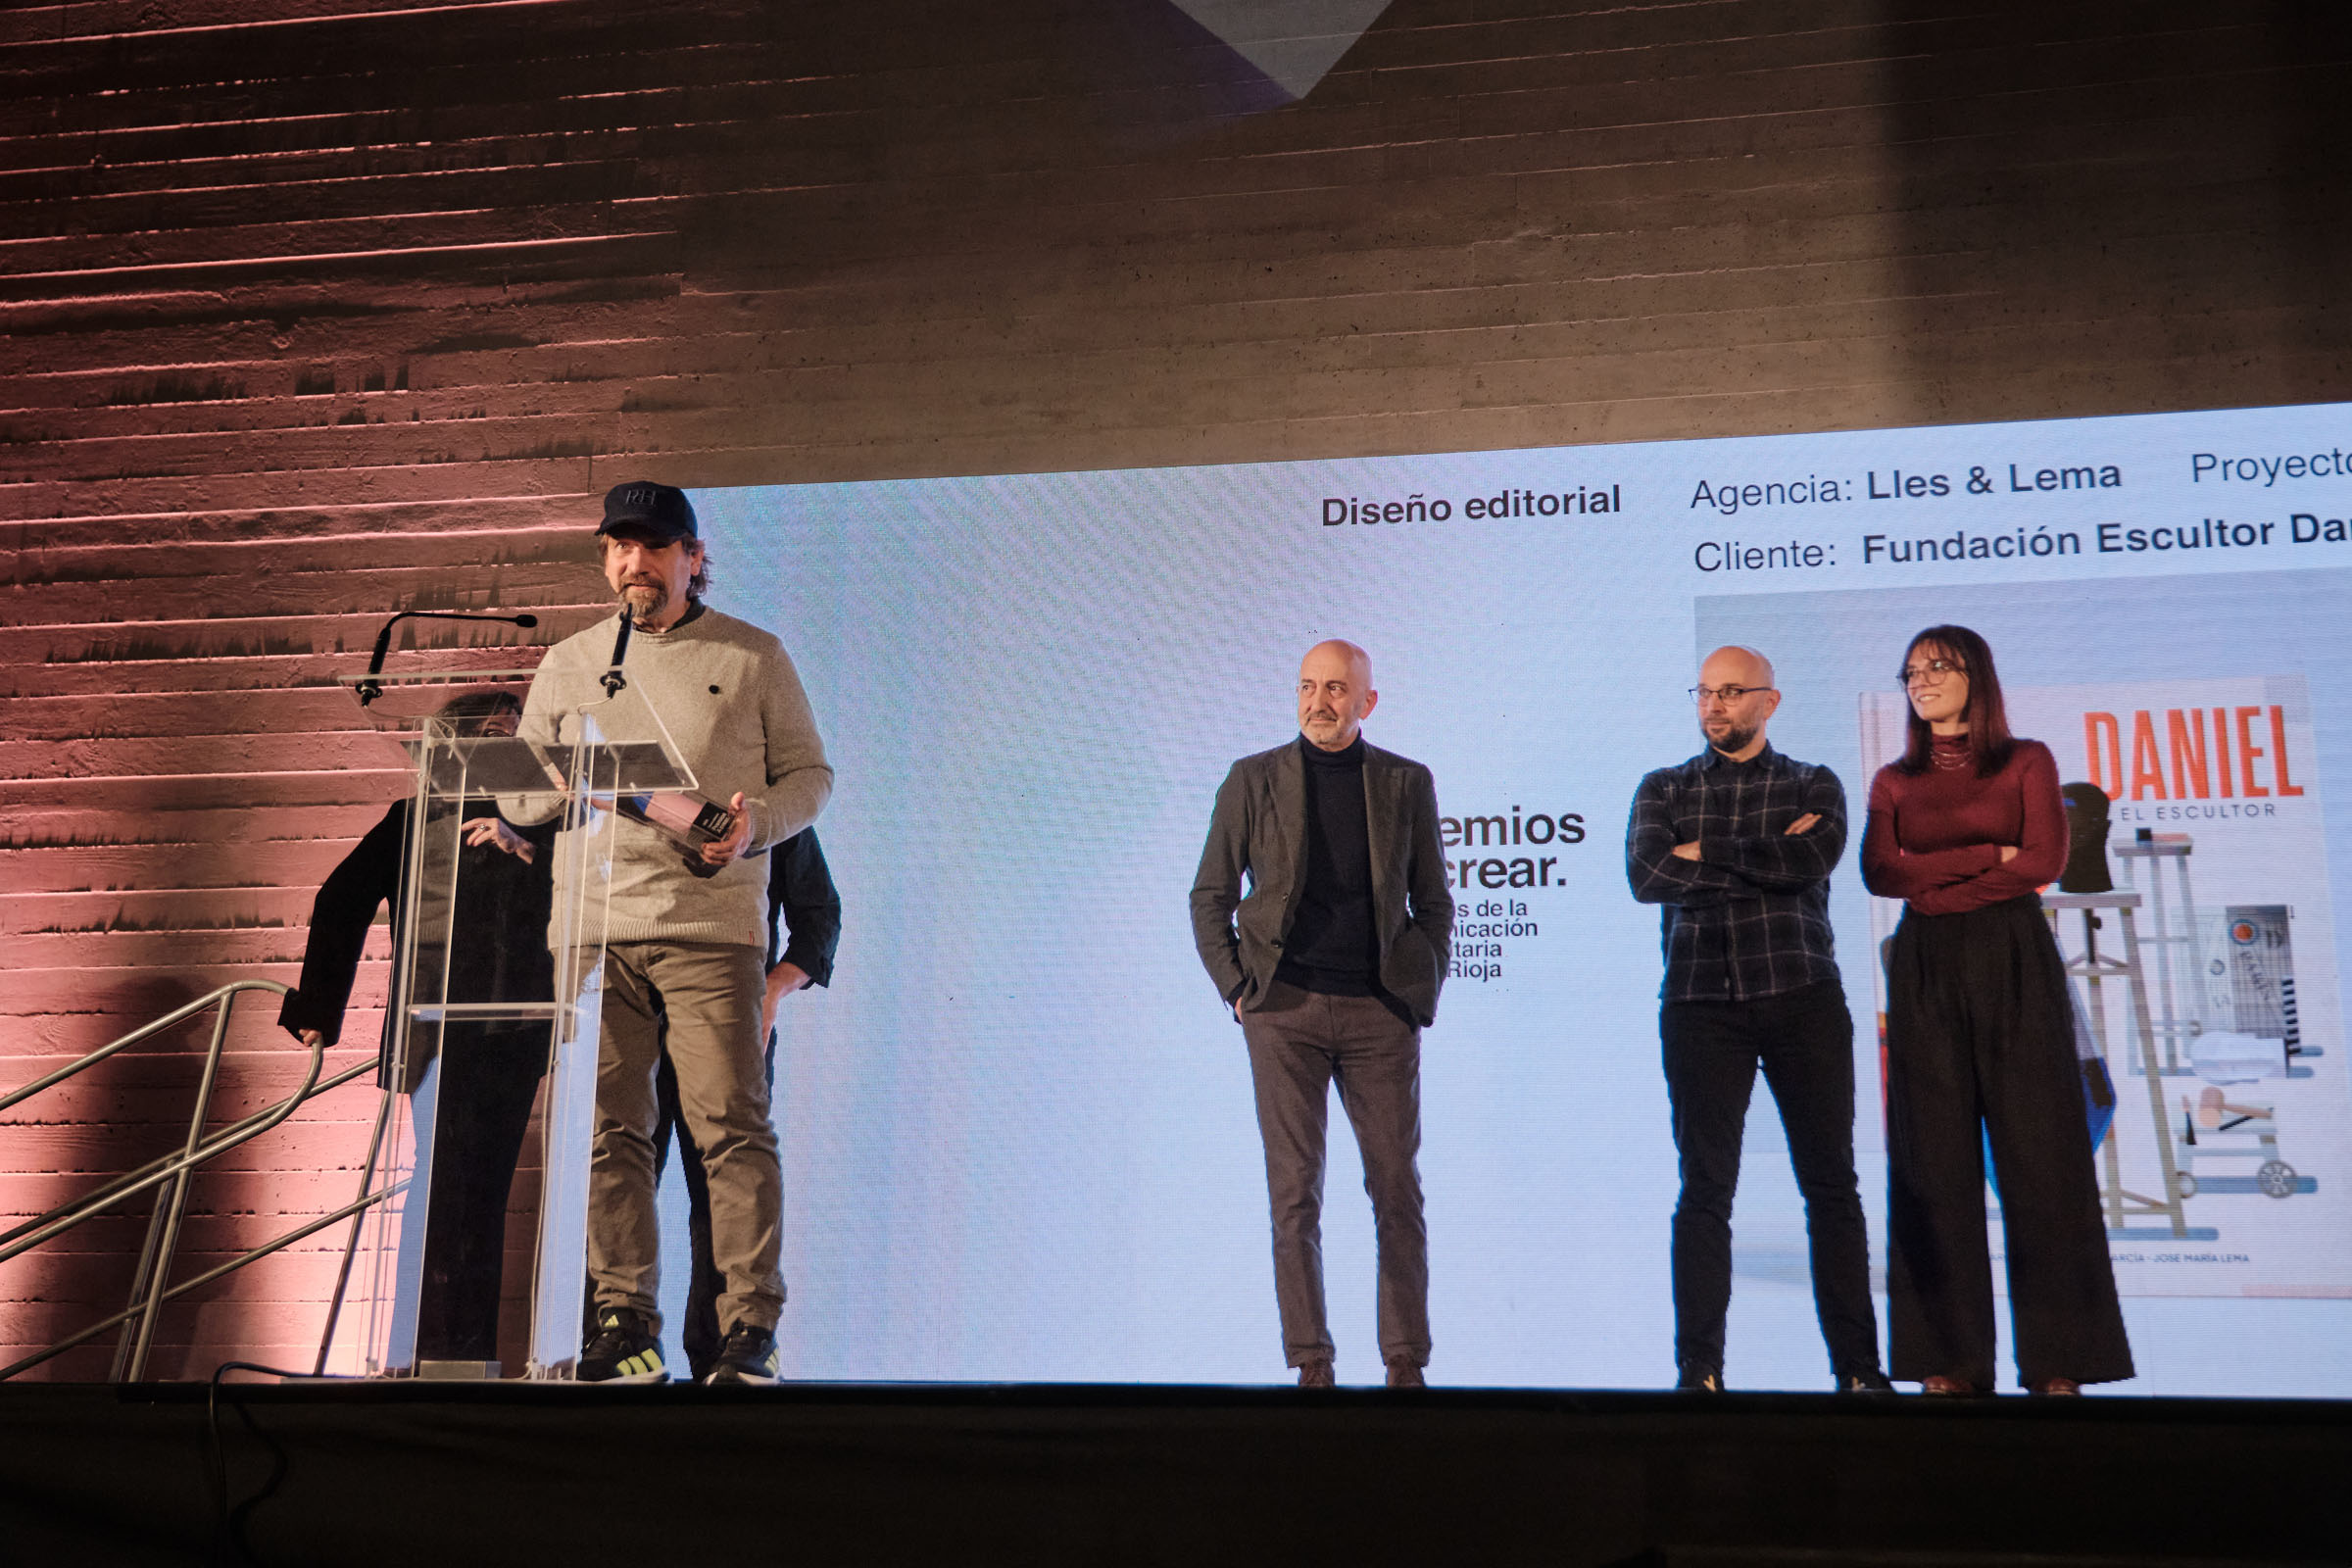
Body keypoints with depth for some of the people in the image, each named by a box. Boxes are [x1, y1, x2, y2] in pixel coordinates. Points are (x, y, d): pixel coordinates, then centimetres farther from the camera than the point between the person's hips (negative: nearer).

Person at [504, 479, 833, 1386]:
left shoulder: (753, 657, 10)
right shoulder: (568, 664, 17)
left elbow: (810, 773, 10)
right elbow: (515, 794, 18)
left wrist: (756, 824, -10)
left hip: (712, 927, -3)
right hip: (594, 929, 3)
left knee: (732, 1126, -8)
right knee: (607, 1130, 1)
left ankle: (751, 1329, -3)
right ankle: (626, 1327, 9)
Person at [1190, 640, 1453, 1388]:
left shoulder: (1406, 783, 6)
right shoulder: (1254, 779, 4)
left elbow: (1434, 903, 12)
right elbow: (1209, 898, 8)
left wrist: (1423, 997, 5)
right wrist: (1238, 990, 0)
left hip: (1381, 1015, 1)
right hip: (1285, 1012, -1)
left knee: (1397, 1189, 3)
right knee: (1295, 1191, 0)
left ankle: (1407, 1362, 13)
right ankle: (1311, 1364, 8)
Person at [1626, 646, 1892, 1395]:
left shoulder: (1812, 785, 10)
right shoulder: (1664, 789, 12)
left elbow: (1813, 860, -12)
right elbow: (1646, 875, -6)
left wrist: (1706, 850, -7)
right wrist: (1767, 861, -8)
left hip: (1801, 997, 0)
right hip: (1700, 1003, 0)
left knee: (1831, 1184, 3)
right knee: (1704, 1189, -1)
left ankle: (1858, 1367, 10)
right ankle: (1699, 1370, 3)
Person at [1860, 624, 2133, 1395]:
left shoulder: (2027, 762, 8)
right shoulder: (1894, 780, 14)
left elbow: (2043, 861, -5)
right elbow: (1881, 873, -2)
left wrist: (1936, 886, -5)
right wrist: (1987, 855, -6)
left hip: (2015, 964, -2)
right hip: (1926, 972, 2)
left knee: (2036, 1149, -4)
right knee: (1935, 1156, -1)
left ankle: (2057, 1359, 0)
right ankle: (1950, 1359, 2)